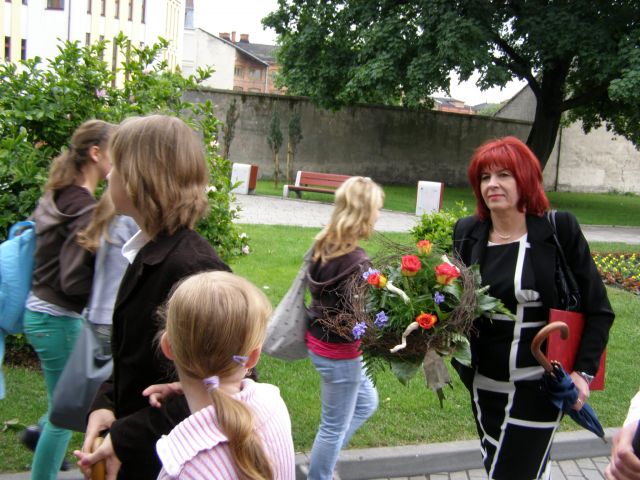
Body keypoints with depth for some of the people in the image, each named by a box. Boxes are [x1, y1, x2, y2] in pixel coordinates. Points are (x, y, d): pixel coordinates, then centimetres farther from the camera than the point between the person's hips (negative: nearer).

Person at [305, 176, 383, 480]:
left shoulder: (324, 245, -2)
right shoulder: (356, 262, -27)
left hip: (319, 339, 9)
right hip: (339, 352, -9)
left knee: (366, 402, 27)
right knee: (334, 427, 11)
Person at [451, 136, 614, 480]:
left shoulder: (559, 230, -10)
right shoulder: (467, 233, 1)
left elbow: (598, 309, -5)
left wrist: (583, 371, -13)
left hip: (537, 386, -5)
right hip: (483, 383, 5)